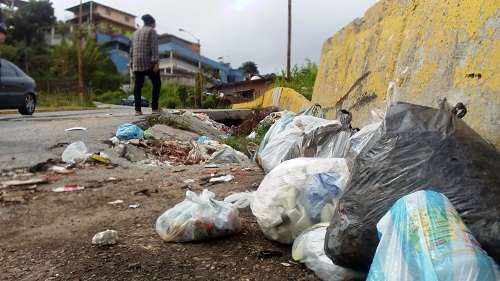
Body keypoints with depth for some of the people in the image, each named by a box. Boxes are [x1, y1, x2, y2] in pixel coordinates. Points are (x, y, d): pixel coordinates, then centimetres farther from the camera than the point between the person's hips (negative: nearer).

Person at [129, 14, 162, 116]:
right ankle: (155, 108, 2)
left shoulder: (136, 32, 21)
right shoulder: (152, 31, 2)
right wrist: (156, 62, -15)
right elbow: (154, 47, -10)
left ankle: (137, 109, -6)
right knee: (156, 83, 7)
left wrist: (132, 62, 18)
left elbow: (132, 49, 17)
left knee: (138, 85, 1)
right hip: (149, 62, -5)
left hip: (137, 63, 5)